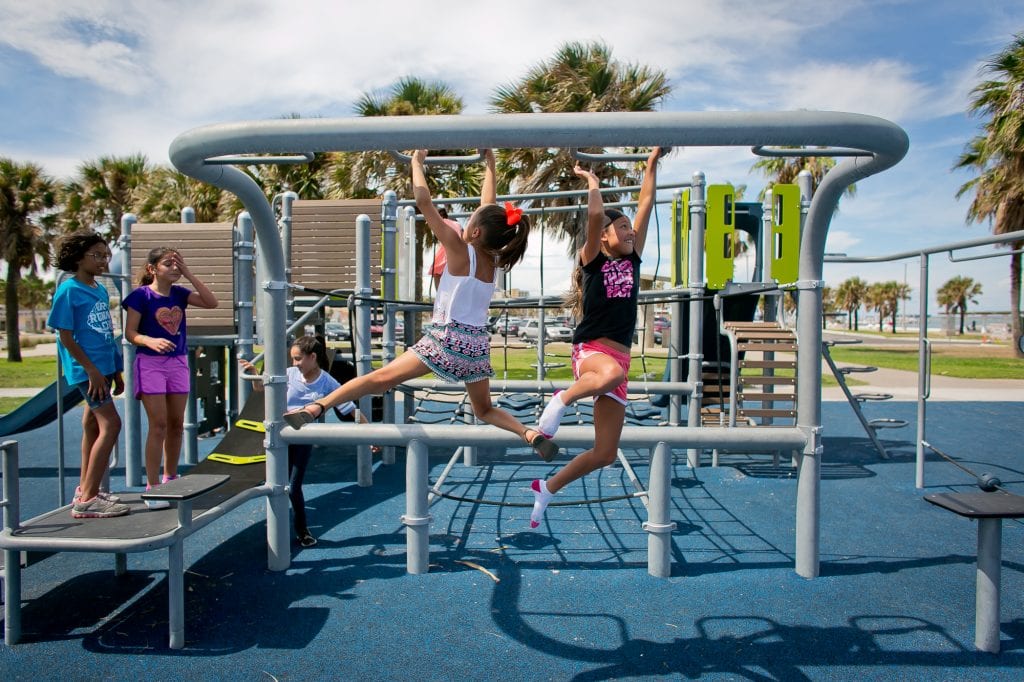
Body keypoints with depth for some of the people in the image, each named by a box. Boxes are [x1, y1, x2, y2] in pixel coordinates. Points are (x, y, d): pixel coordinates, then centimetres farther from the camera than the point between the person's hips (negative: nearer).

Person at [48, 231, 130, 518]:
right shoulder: (68, 290, -10)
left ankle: (85, 490, 26)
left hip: (103, 367, 8)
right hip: (87, 370, -8)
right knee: (111, 423, -14)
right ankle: (87, 499, -10)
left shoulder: (101, 290, 13)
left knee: (93, 425, 14)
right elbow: (65, 336, -12)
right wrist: (92, 370, -16)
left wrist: (116, 371, 18)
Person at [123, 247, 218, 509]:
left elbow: (211, 302, -5)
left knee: (176, 424, 11)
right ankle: (152, 487, -1)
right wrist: (151, 341, -30)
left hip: (179, 362, 5)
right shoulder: (141, 295, -8)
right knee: (158, 424, -8)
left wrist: (188, 274, -8)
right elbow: (130, 333, -9)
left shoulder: (179, 293, 5)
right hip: (150, 363, -5)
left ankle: (170, 479, 26)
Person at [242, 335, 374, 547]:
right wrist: (253, 372, -15)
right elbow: (260, 387, 5)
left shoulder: (328, 383, -16)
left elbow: (353, 410, -14)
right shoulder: (291, 374, -9)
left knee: (294, 488, 3)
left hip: (304, 439, -2)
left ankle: (302, 531, 27)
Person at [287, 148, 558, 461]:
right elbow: (489, 206, 19)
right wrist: (489, 163, 29)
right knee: (485, 409, 21)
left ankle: (317, 406, -9)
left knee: (380, 378, -5)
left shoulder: (461, 251, -8)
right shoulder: (495, 258, 7)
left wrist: (417, 162, 4)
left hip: (448, 339, -6)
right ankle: (531, 433, 3)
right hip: (478, 344, 6)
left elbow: (424, 203, -9)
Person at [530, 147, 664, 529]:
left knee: (605, 454, 3)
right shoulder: (593, 260, 1)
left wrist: (652, 162, 17)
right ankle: (561, 400, -16)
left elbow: (646, 203, 15)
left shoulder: (633, 259, 14)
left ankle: (546, 489, 22)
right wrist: (592, 180, 2)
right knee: (612, 373, -45)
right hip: (590, 350, -6)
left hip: (619, 357, 6)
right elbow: (596, 215, -14)